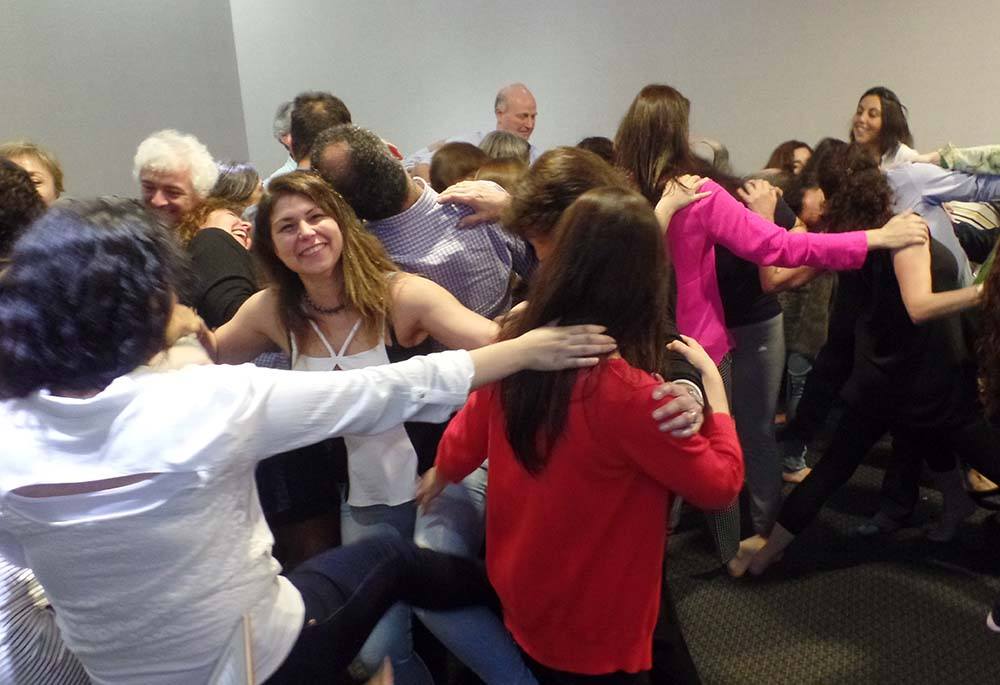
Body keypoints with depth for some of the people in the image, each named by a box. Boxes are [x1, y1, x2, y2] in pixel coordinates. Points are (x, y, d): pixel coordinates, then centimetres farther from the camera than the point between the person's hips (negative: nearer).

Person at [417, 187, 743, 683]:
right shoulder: (629, 393, -33)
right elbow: (721, 485, -19)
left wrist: (438, 477, 25)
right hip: (594, 635, -4)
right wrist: (713, 379, -7)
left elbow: (465, 442, 3)